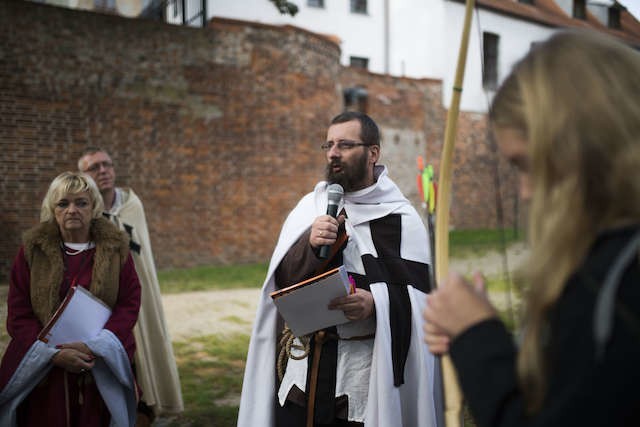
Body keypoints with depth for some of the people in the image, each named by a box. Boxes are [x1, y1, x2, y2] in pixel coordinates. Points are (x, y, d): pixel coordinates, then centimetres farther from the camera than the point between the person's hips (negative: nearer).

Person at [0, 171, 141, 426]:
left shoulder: (115, 249, 3)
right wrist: (53, 354, -15)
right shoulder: (33, 251, 2)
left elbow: (130, 304, -2)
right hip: (42, 372, 0)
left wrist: (95, 346, -15)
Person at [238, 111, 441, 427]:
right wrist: (309, 246, -18)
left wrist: (377, 303, -27)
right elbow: (282, 279, 0)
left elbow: (417, 299, -8)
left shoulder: (401, 219, -5)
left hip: (368, 372, -3)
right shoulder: (309, 206, 5)